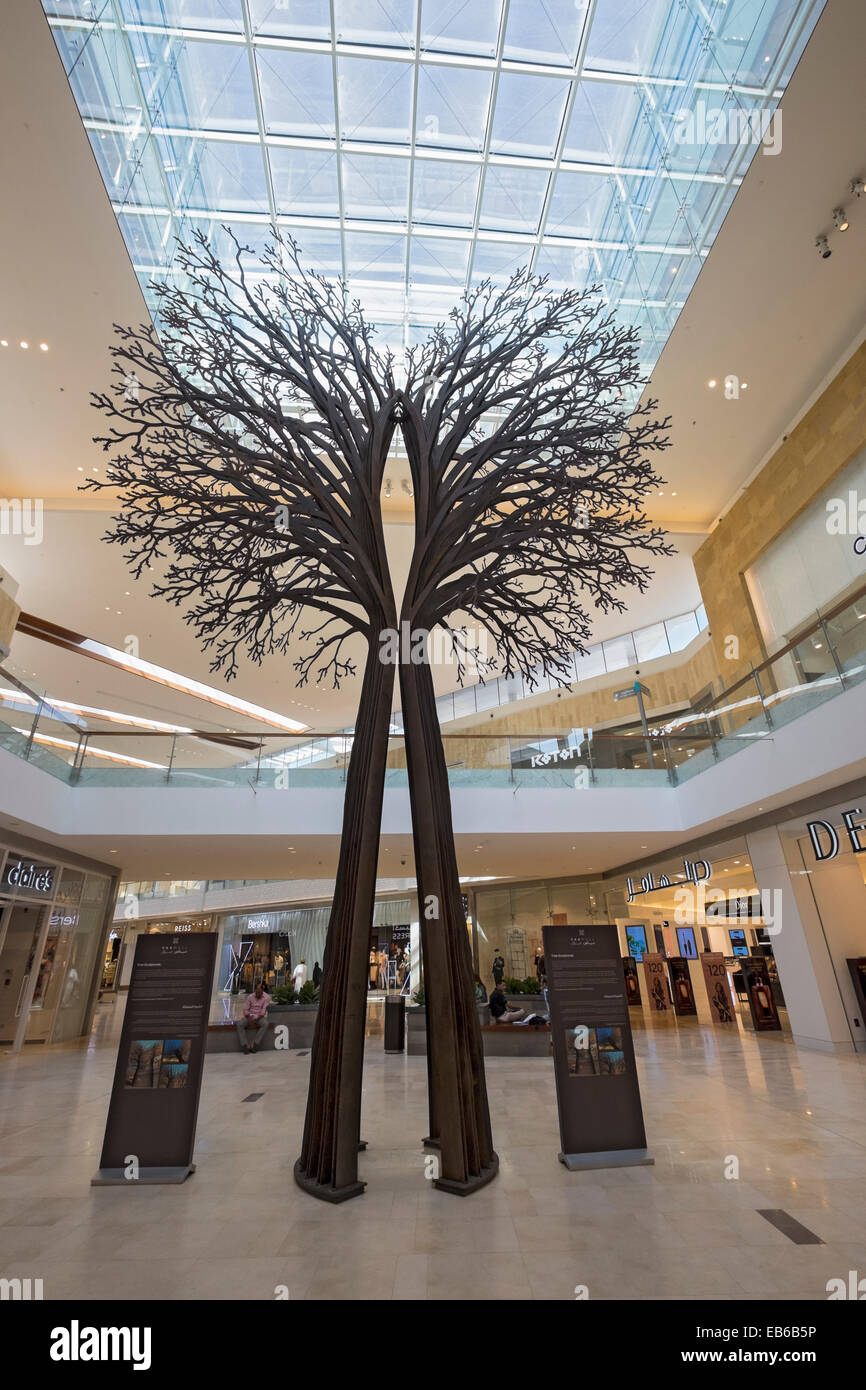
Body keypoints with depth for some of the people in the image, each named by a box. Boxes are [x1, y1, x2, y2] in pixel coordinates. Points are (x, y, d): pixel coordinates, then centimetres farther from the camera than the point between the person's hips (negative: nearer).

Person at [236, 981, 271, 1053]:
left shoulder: (267, 997, -7)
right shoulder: (250, 997, 2)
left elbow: (264, 1011, -13)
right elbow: (245, 1009, 1)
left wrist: (255, 1019, -24)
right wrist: (249, 1018, -18)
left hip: (260, 1017, -2)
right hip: (250, 1016, 2)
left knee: (265, 1024, -35)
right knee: (239, 1024, -27)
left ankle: (254, 1044, -28)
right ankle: (246, 1045, -26)